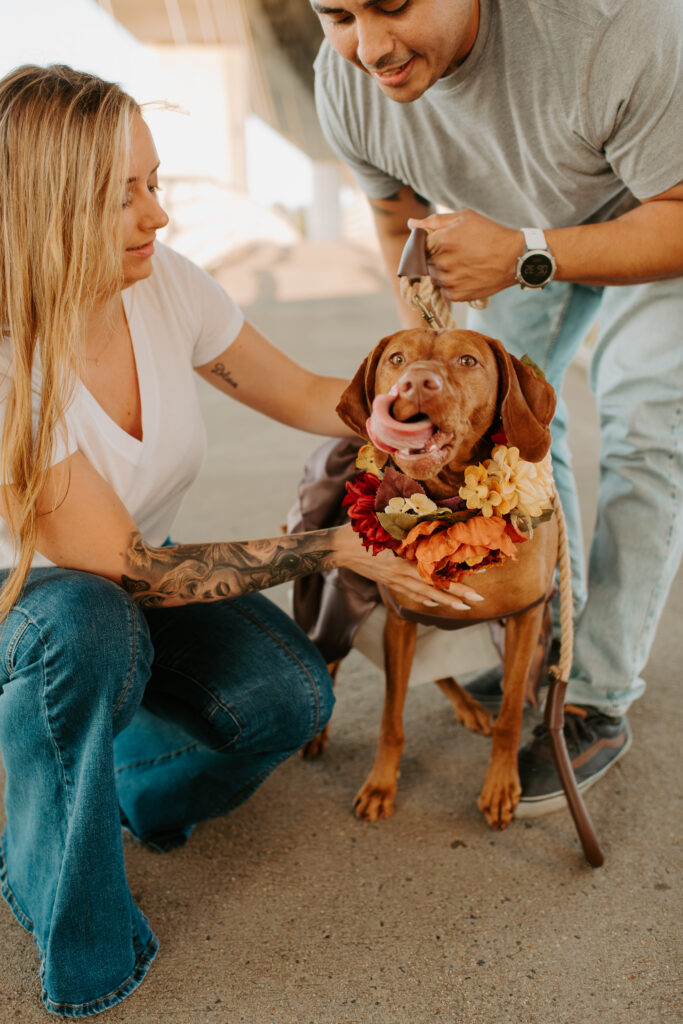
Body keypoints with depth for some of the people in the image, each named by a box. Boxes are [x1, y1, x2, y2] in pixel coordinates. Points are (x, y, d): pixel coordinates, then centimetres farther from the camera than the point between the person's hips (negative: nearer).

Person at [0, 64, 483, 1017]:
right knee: (88, 622, -39)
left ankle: (100, 781, 9)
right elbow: (130, 571, -30)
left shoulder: (165, 283, -16)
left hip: (131, 593, 4)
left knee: (290, 695, -20)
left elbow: (298, 392, -2)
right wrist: (333, 547, -31)